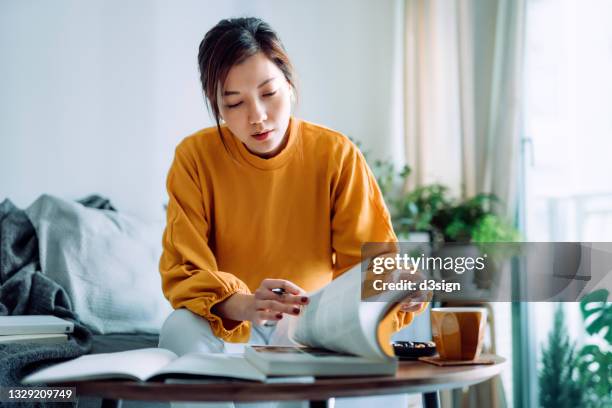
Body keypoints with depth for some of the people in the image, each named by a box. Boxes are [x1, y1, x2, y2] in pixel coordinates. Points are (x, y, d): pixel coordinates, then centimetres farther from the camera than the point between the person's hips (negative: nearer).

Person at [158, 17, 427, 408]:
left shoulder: (337, 155, -8)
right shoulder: (195, 157, -9)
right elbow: (184, 273, -14)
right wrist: (243, 305, -36)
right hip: (227, 328, 1)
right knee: (182, 328, -31)